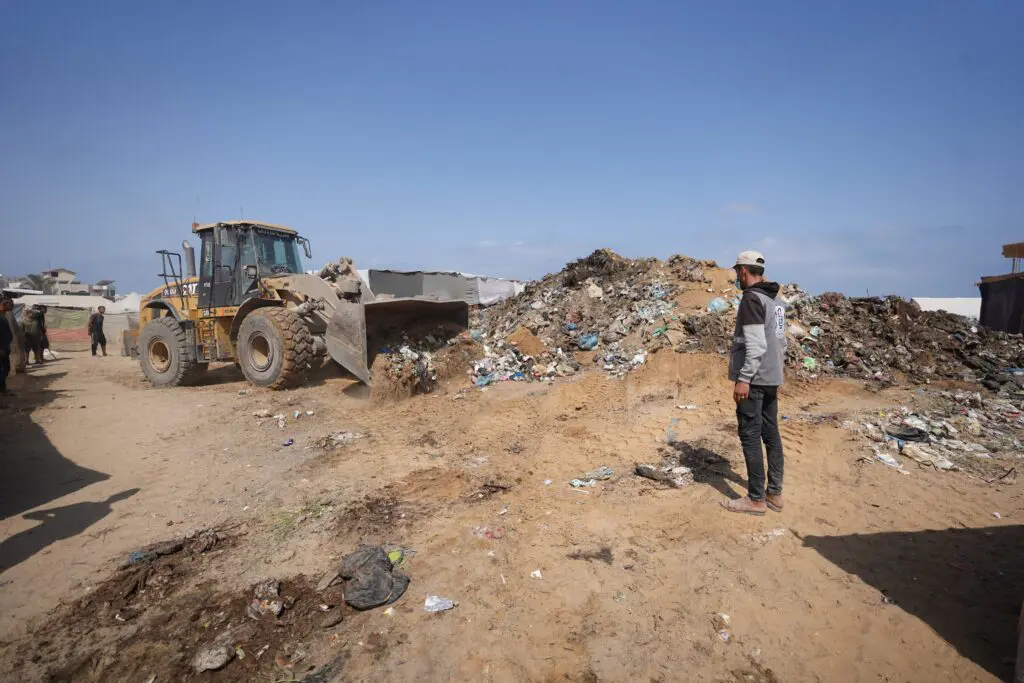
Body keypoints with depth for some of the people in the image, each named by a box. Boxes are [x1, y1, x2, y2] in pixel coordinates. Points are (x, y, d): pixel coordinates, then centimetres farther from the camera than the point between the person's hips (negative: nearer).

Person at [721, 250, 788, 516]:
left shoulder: (752, 298, -15)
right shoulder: (776, 300, 14)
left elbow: (756, 345, -22)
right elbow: (781, 343, 17)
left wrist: (743, 379, -21)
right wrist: (776, 376, 23)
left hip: (753, 379, -9)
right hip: (771, 379, 9)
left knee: (750, 437, -3)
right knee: (771, 435, 12)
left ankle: (756, 499, 4)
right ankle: (775, 493, 21)